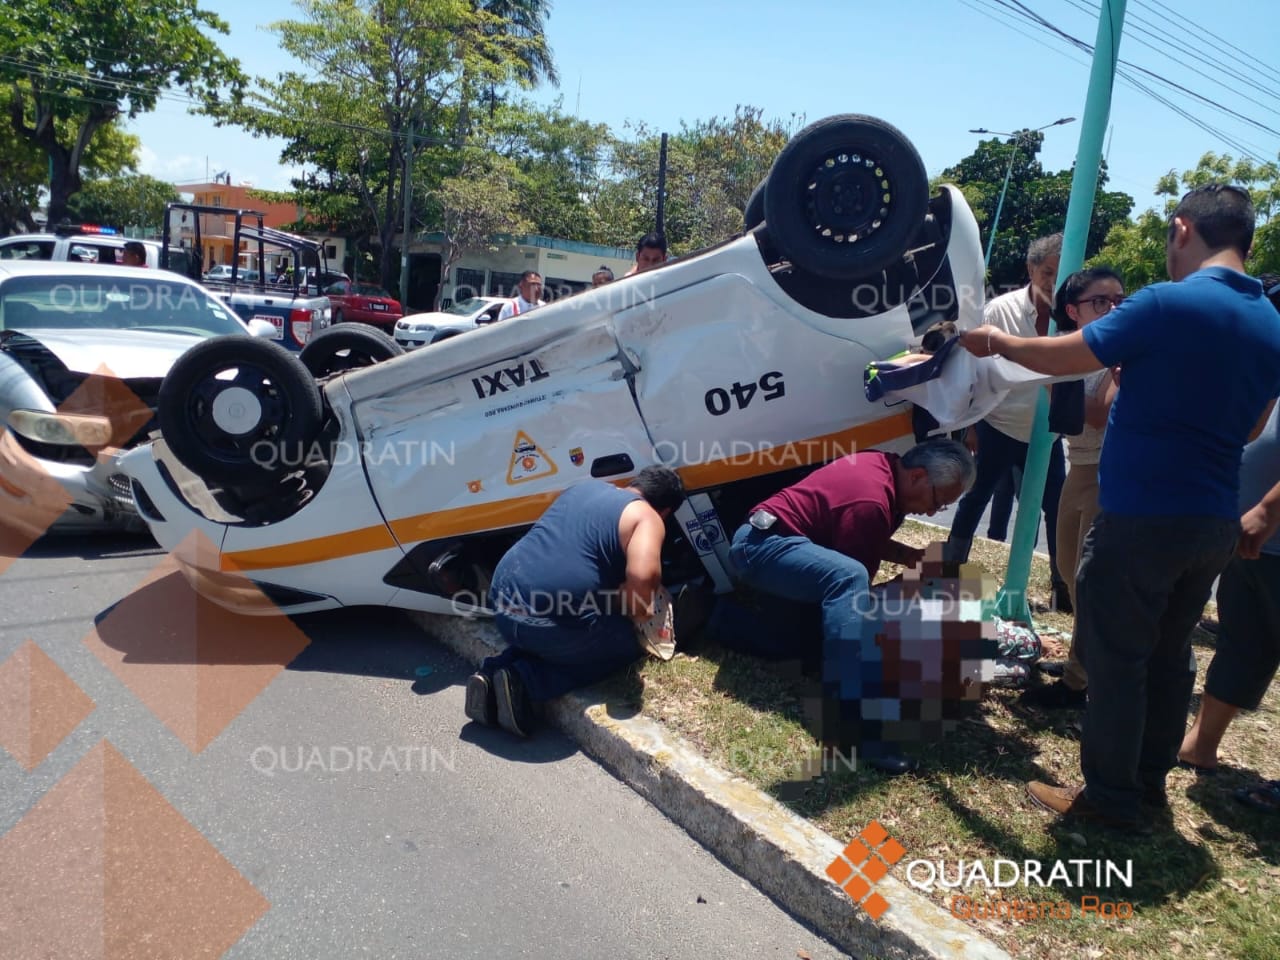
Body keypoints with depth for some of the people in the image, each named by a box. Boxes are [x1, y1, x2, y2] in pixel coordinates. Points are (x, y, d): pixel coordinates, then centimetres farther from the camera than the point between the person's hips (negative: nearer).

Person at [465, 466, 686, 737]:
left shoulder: (588, 486, 20)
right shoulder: (647, 518, -1)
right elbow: (643, 576, -21)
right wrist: (637, 608, 1)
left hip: (504, 607, 8)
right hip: (553, 624, -8)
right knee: (632, 642, 16)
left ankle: (491, 673, 11)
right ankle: (526, 681, 0)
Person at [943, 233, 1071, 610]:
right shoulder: (1001, 310, -11)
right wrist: (972, 425, -5)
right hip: (1000, 429, -2)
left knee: (1057, 508, 8)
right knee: (975, 500, 9)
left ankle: (1063, 585, 23)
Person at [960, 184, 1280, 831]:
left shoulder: (1166, 305, -16)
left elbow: (1063, 357, -9)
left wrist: (995, 341, 8)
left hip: (1143, 516, -8)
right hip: (1214, 520, 8)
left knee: (1115, 655, 3)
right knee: (1171, 650, 18)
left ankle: (1110, 796, 11)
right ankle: (1150, 779, 30)